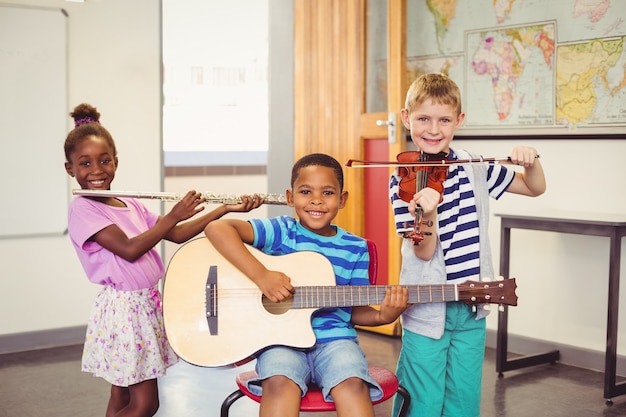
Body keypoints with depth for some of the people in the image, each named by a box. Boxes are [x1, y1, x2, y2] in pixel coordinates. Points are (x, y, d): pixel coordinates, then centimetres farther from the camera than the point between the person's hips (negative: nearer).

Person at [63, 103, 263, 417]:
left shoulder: (131, 206, 11)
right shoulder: (82, 209, -12)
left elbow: (177, 235, 11)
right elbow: (129, 249, -21)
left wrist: (226, 209, 5)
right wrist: (174, 215, -16)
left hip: (150, 305, 7)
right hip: (123, 308, -7)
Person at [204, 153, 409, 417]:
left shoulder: (356, 249, 7)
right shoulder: (282, 231, -2)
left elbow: (354, 309, 12)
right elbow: (217, 229, -15)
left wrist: (382, 316, -11)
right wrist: (261, 275, -23)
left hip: (335, 338, 2)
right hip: (282, 338, -1)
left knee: (353, 385, -30)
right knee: (280, 383, -34)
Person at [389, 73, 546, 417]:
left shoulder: (474, 168, 3)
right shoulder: (403, 180, -9)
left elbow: (535, 188, 14)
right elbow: (424, 252, -15)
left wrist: (531, 162, -7)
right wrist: (427, 214, -35)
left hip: (471, 309, 4)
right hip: (427, 309, -4)